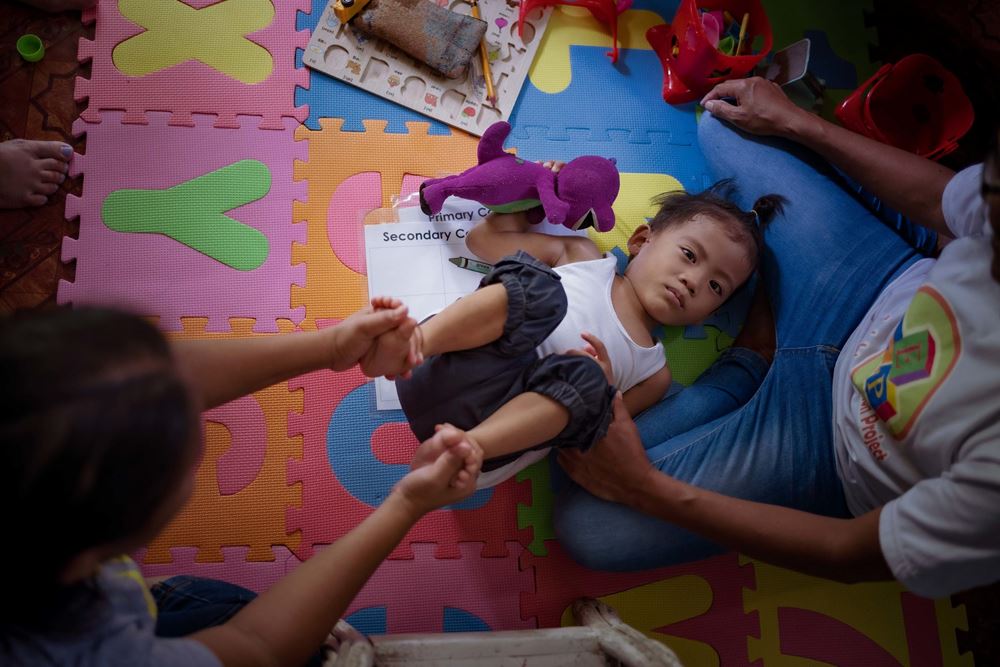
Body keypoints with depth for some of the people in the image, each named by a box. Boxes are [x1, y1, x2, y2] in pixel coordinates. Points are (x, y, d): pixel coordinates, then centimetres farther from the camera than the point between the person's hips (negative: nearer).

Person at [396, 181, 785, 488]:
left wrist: (601, 390, -9)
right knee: (537, 288, -20)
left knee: (585, 380, -28)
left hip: (501, 429, 0)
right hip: (446, 377, 1)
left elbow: (593, 433, 10)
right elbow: (484, 238, 22)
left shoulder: (653, 374, 17)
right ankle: (420, 340, -35)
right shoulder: (585, 257, 17)